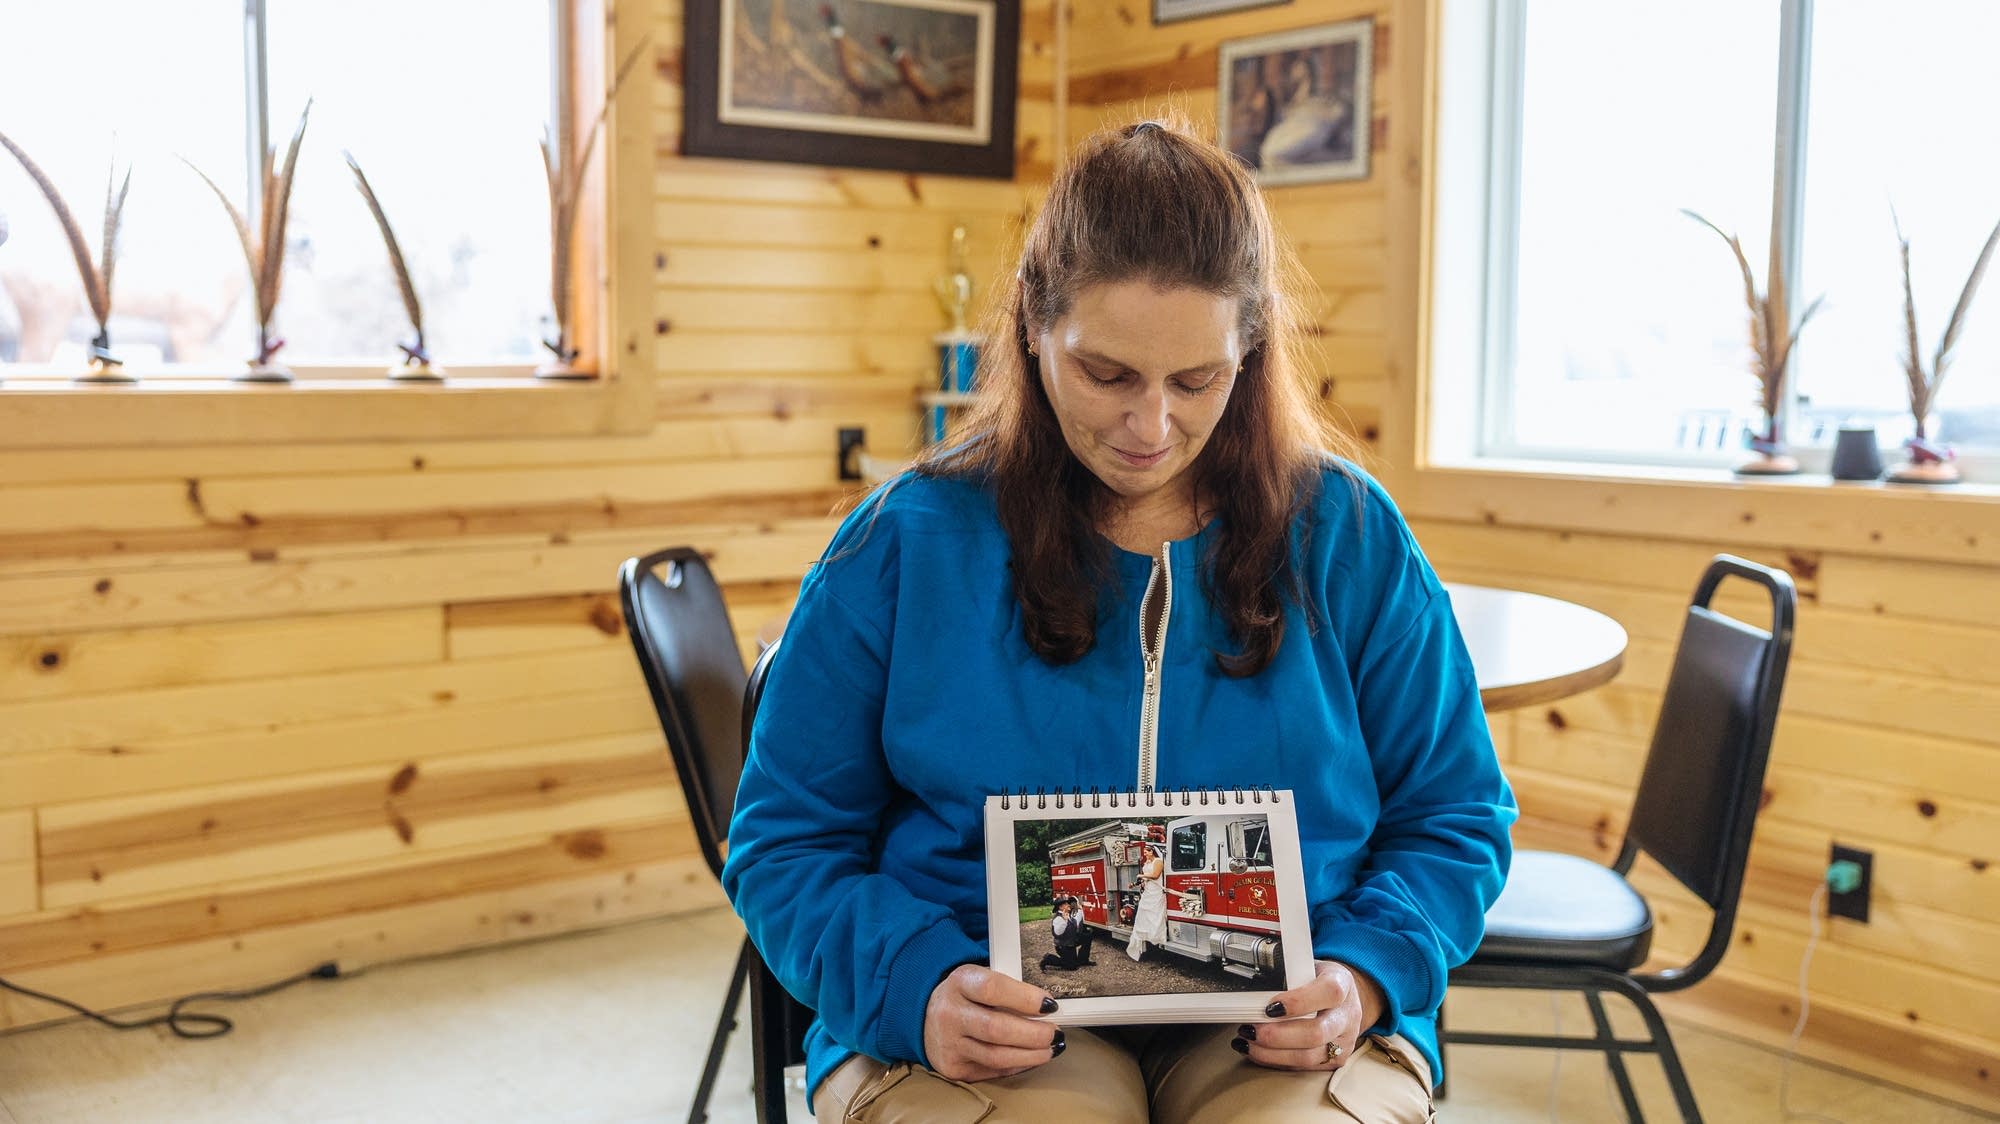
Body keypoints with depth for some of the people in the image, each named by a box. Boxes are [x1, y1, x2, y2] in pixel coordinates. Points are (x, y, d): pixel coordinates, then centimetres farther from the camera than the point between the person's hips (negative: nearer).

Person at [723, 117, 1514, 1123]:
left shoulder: (1351, 539, 6)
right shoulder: (903, 545, 1)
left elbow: (1454, 822, 12)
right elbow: (785, 843, 4)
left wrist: (1365, 977, -9)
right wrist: (915, 986, -15)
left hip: (1278, 1033, 1)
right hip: (992, 1030, 0)